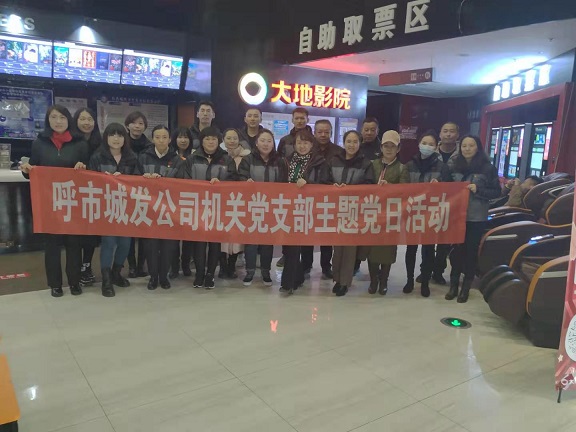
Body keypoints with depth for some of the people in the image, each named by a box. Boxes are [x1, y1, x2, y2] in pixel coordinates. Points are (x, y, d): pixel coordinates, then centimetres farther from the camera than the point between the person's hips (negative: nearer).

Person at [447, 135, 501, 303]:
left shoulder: (488, 167, -3)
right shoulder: (452, 164, 3)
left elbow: (496, 192, -1)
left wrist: (478, 190, -15)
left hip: (476, 217, -1)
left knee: (471, 250, 7)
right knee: (456, 249, 6)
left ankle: (466, 286, 21)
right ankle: (454, 284, 22)